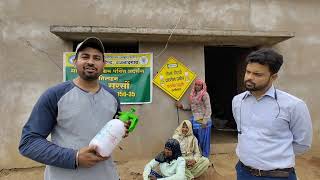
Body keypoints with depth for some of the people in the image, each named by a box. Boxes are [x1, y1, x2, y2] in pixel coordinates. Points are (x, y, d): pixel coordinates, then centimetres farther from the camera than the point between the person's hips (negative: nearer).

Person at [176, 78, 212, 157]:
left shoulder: (204, 95, -10)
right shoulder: (193, 94, 10)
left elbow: (208, 109, -13)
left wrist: (205, 122, -17)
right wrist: (182, 106, 6)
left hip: (202, 120, -6)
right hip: (194, 120, 7)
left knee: (203, 139, 3)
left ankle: (205, 156, 20)